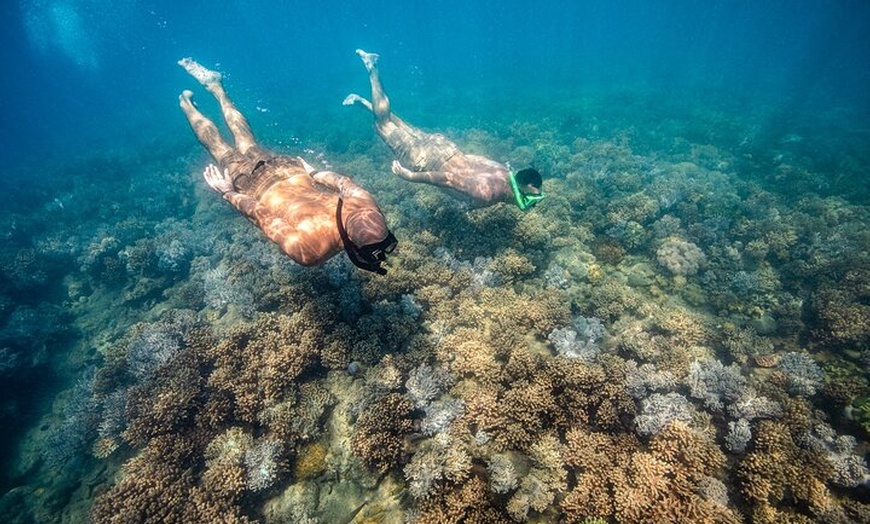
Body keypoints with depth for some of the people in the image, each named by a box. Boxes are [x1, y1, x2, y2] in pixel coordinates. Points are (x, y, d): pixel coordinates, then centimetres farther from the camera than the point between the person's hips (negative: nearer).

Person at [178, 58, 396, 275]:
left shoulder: (366, 204, -30)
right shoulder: (308, 250, -42)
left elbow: (344, 182, -9)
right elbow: (259, 213, -29)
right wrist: (228, 194, -13)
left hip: (291, 168, 3)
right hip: (259, 186, -3)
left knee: (247, 143, 32)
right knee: (219, 149, 28)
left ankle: (214, 85, 50)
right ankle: (186, 103, 50)